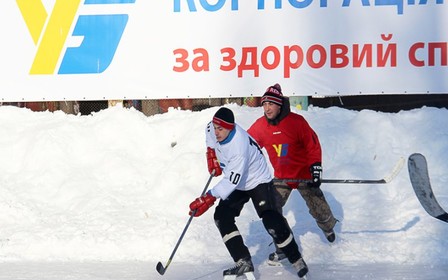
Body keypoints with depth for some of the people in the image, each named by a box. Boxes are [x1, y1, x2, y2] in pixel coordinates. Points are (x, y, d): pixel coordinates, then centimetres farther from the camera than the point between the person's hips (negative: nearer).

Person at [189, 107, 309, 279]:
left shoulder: (239, 147, -38)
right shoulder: (213, 129, -17)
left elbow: (232, 181, -39)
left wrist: (209, 198, -44)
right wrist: (211, 156, 5)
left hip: (258, 181, -8)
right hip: (237, 184, 8)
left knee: (271, 221, -19)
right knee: (222, 217, -10)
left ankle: (296, 260, 1)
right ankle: (243, 263, -12)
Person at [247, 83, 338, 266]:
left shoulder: (296, 121, -19)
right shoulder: (260, 126, -8)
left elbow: (313, 144, -14)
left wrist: (315, 165, -20)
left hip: (304, 173, -3)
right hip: (281, 176, 3)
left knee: (318, 209, 7)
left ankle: (328, 227, 43)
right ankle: (282, 247, -1)